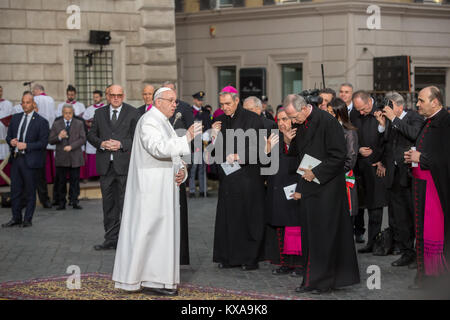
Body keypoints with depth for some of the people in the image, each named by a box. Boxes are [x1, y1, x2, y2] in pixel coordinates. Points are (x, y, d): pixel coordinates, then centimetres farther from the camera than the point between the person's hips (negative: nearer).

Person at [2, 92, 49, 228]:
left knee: (30, 192, 4)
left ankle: (27, 219, 13)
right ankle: (16, 218, 19)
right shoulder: (15, 118, 12)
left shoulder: (41, 122, -5)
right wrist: (11, 141, -6)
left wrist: (26, 145, -19)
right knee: (15, 190, 9)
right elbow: (8, 136, 17)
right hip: (15, 159, 5)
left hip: (30, 161, -5)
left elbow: (43, 143, -10)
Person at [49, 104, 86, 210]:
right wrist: (59, 137, -16)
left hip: (75, 158, -1)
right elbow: (50, 141, 5)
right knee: (61, 181, 2)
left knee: (75, 181, 0)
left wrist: (71, 146, -13)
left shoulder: (79, 124, 8)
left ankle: (75, 202, 6)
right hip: (61, 158, 1)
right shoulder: (56, 124, 9)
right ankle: (62, 203, 7)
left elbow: (82, 139, -1)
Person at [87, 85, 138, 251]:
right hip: (105, 165, 4)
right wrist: (101, 143, -7)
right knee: (108, 204, 9)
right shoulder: (99, 113, 13)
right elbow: (91, 135, 13)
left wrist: (121, 144, -15)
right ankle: (111, 239, 16)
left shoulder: (132, 113, 2)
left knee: (126, 203, -3)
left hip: (125, 164, -4)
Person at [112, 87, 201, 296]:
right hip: (151, 187, -10)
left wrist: (181, 171, 3)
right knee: (153, 231, -9)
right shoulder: (149, 121, -12)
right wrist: (186, 139, -33)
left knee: (163, 230, 10)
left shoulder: (164, 123, 20)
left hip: (164, 187, 10)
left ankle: (159, 279, 14)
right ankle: (152, 279, -5)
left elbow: (171, 155, 23)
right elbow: (158, 148, -28)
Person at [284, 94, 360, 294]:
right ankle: (310, 280, 14)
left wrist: (316, 173, -14)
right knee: (309, 234, 8)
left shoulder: (327, 122, -13)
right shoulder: (298, 126, 9)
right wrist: (299, 187, 12)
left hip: (327, 187, -7)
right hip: (307, 187, 7)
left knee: (323, 234, -3)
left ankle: (323, 281, 6)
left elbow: (339, 156, -14)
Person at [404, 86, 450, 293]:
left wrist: (421, 158, -16)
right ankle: (425, 277, 21)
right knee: (423, 231, 13)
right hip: (421, 184, 10)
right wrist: (412, 157, 9)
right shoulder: (428, 123, 15)